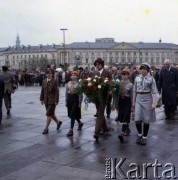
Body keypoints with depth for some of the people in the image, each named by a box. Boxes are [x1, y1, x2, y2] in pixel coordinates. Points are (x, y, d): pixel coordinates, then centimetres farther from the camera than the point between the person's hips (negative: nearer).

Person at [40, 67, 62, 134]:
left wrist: (56, 101, -14)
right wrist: (41, 99, 10)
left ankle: (46, 128, -2)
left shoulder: (54, 82, -9)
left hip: (52, 101, -6)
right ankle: (58, 122, 39)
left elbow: (56, 92, -11)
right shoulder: (44, 81, 7)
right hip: (46, 101, 6)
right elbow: (42, 91, 12)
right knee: (51, 114, 17)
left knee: (49, 114, -7)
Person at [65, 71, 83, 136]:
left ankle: (71, 130, -3)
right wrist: (66, 101, 11)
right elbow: (66, 92, 13)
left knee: (73, 114, -9)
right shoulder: (69, 83, 7)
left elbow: (80, 94, -9)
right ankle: (80, 123, 40)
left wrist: (80, 102, -11)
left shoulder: (78, 84, -9)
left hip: (76, 99, -6)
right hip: (69, 99, 6)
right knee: (71, 114, 14)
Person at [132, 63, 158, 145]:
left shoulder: (151, 78, -4)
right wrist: (133, 102, 13)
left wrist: (154, 103, -12)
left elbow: (154, 92, -5)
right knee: (137, 120, -4)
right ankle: (139, 134, 22)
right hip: (138, 99, 2)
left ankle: (144, 137, 20)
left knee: (146, 120, 5)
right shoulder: (137, 78, 6)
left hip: (147, 99, -2)